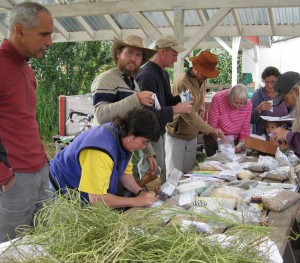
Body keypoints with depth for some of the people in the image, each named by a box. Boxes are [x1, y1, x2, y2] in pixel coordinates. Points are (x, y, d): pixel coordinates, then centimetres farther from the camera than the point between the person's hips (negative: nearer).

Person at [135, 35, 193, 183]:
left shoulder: (163, 73, 11)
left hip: (159, 131, 10)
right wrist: (174, 110, -25)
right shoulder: (147, 75, -21)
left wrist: (181, 99, 1)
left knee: (161, 172, 19)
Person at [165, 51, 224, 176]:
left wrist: (201, 113, -3)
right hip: (176, 135, -7)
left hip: (192, 135, 7)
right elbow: (189, 114, -27)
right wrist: (211, 130, -27)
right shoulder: (182, 83, -24)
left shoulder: (202, 80, 3)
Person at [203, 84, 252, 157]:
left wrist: (240, 145, -20)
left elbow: (245, 129, -6)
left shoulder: (248, 104, -13)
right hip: (215, 139, -2)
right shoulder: (218, 98, -21)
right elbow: (212, 125, -21)